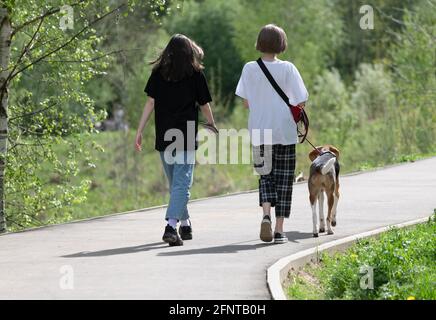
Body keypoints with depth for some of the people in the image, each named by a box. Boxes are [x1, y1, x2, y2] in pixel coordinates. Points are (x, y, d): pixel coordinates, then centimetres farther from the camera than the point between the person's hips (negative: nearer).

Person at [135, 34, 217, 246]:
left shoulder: (158, 73, 5)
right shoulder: (195, 74, -1)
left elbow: (150, 103, 0)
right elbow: (204, 106, 6)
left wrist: (140, 131, 2)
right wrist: (213, 127, 23)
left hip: (164, 137, 3)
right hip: (186, 136, -3)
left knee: (174, 183, 18)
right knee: (182, 183, -7)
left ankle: (185, 225, 29)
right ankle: (171, 226, -25)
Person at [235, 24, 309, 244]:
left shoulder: (250, 69, -3)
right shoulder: (287, 69, -8)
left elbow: (246, 103, 0)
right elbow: (300, 102, -8)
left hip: (259, 132, 1)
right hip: (285, 132, -1)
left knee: (266, 176, 14)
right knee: (284, 179, 9)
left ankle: (266, 213, -13)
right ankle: (279, 230, 7)